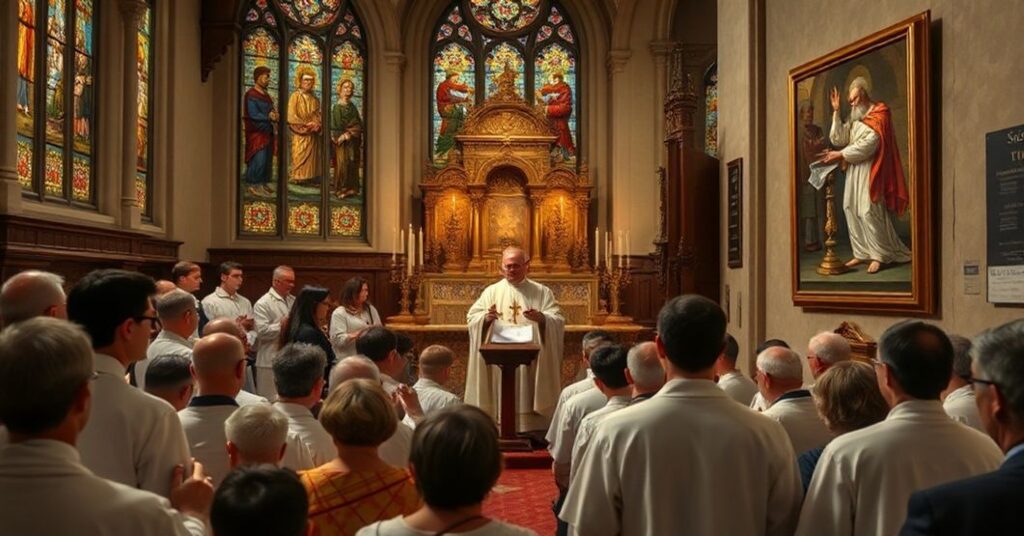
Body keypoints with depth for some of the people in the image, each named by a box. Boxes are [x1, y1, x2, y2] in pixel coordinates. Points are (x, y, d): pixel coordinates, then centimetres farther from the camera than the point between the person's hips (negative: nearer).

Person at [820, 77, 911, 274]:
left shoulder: (878, 116, -6)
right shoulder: (854, 118, 16)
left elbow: (867, 146, -16)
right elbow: (838, 139, 5)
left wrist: (840, 154, -15)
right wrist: (836, 111, 1)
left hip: (869, 170, -7)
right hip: (854, 170, 7)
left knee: (869, 211, -10)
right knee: (851, 210, 3)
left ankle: (879, 255, -2)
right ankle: (862, 253, 9)